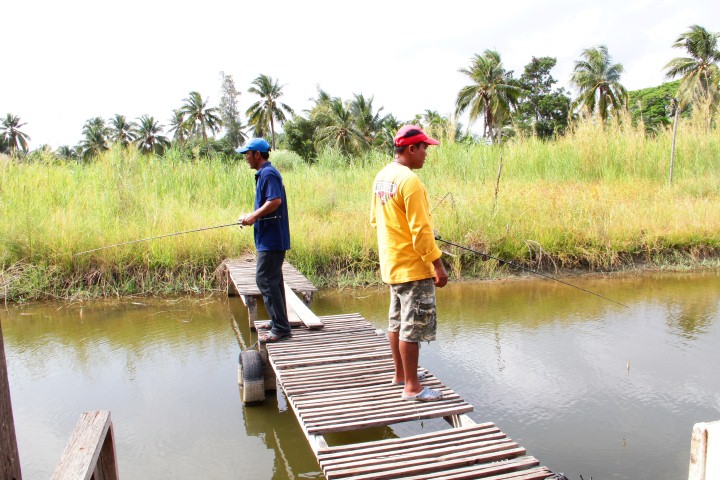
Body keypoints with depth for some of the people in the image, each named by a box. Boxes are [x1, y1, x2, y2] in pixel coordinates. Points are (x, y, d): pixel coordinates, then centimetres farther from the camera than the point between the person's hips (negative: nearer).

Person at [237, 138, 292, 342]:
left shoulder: (268, 174, -14)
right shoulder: (264, 173, 18)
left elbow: (275, 201, -27)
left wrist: (253, 217, -19)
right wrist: (252, 217, 13)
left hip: (271, 239, -11)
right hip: (271, 238, 11)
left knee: (265, 279, -10)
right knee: (273, 279, 17)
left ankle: (281, 328, -8)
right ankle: (278, 321, 27)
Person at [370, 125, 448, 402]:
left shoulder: (382, 177, 8)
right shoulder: (410, 181, -21)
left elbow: (375, 219, 17)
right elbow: (421, 230, -23)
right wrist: (438, 264, -17)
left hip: (392, 264, 10)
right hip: (413, 267, -10)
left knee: (397, 321, 18)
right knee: (414, 325, -2)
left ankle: (401, 374, 32)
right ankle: (412, 387, 7)